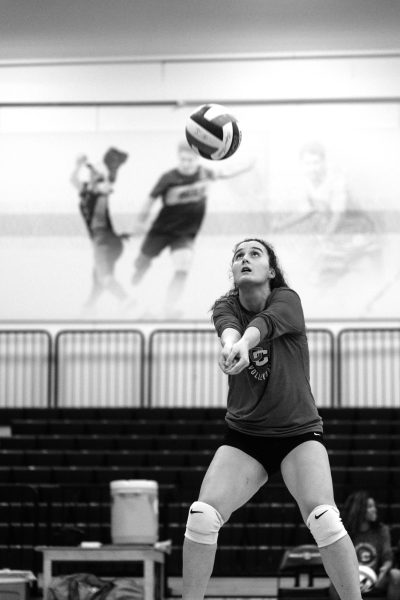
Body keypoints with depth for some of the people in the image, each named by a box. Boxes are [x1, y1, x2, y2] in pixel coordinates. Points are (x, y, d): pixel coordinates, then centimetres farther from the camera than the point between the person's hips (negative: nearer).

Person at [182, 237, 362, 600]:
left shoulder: (287, 300, -8)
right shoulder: (226, 307, 0)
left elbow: (265, 322, -31)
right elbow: (228, 326, -25)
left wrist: (244, 343, -54)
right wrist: (231, 343, -50)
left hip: (298, 432, -3)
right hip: (243, 434, 3)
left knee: (323, 517, -23)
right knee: (202, 514, -15)